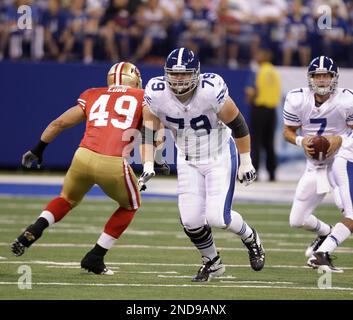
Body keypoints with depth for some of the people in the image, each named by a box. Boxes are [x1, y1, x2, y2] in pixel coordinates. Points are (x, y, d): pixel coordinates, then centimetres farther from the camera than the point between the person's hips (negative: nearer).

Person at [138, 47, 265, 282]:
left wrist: (246, 162, -6)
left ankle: (251, 238, 21)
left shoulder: (211, 91, -27)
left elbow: (237, 125, -13)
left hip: (220, 157, -4)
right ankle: (213, 263, 23)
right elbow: (148, 132, -5)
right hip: (188, 161, 4)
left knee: (217, 217, -13)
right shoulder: (156, 95, -18)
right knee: (191, 221, -5)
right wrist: (148, 166, -16)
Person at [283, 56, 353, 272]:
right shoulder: (297, 100, -9)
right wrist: (301, 141, -16)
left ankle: (322, 252, -11)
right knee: (297, 221, 9)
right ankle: (326, 233, 40)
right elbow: (288, 131, 4)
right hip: (315, 163, 3)